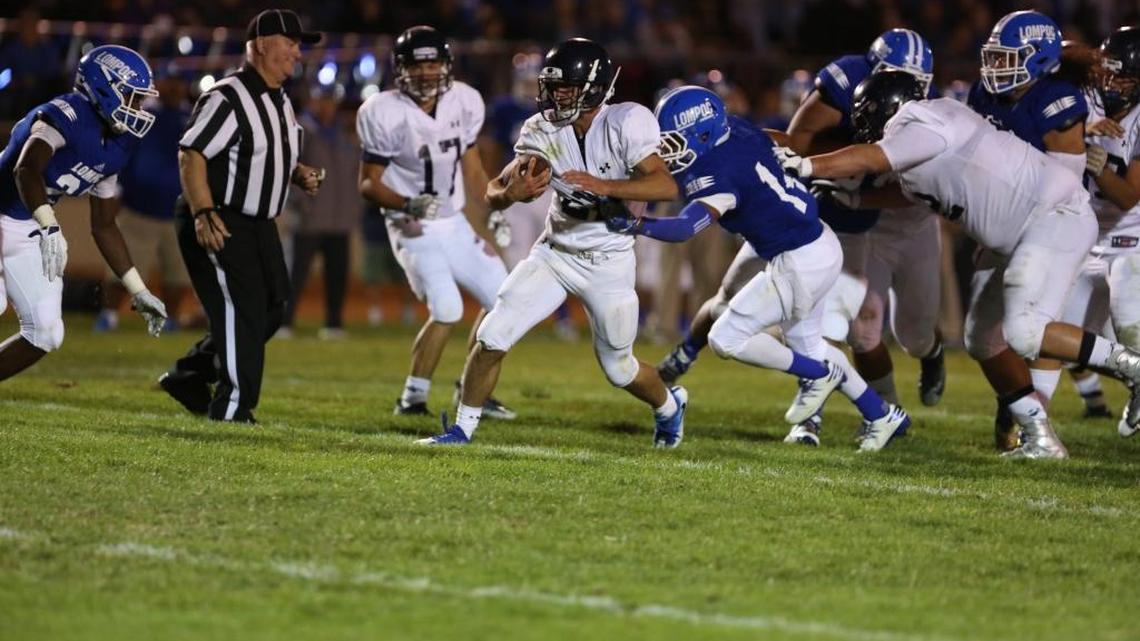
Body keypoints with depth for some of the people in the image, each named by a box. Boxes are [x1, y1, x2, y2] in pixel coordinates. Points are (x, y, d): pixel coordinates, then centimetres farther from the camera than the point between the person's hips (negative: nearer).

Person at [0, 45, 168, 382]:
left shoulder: (112, 150, 7)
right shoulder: (64, 116, -19)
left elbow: (104, 227, 17)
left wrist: (139, 291, 16)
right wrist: (50, 228, -52)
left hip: (28, 231, 9)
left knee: (46, 333, 1)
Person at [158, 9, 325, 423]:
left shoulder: (281, 103, 13)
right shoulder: (228, 98, -17)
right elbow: (190, 155, -22)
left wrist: (300, 175, 5)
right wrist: (204, 214, -31)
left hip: (258, 225, 10)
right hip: (218, 224, -10)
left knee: (272, 307, 11)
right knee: (242, 310, -10)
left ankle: (190, 377, 23)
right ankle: (233, 406, -3)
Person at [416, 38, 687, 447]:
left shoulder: (627, 123, -19)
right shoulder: (544, 131, -8)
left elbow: (666, 186, -29)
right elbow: (493, 194, -14)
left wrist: (603, 186, -41)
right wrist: (510, 192, -38)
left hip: (609, 262, -3)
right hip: (554, 254, 3)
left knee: (618, 369, 10)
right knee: (492, 337, -10)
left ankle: (669, 404, 42)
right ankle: (463, 427, 4)